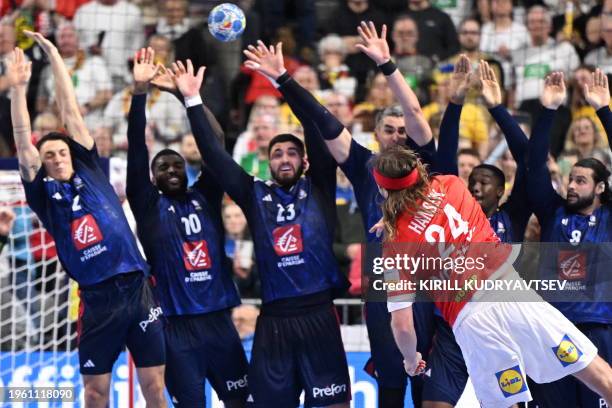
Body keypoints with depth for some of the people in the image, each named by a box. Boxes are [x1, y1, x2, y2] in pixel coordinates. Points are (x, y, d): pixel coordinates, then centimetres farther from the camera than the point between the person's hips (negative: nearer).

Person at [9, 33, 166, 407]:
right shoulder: (44, 193, 8)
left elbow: (71, 114, 10)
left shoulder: (90, 172, 10)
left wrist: (54, 56, 10)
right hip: (98, 300, -1)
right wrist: (18, 89, -9)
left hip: (137, 289, 1)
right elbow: (23, 143, -2)